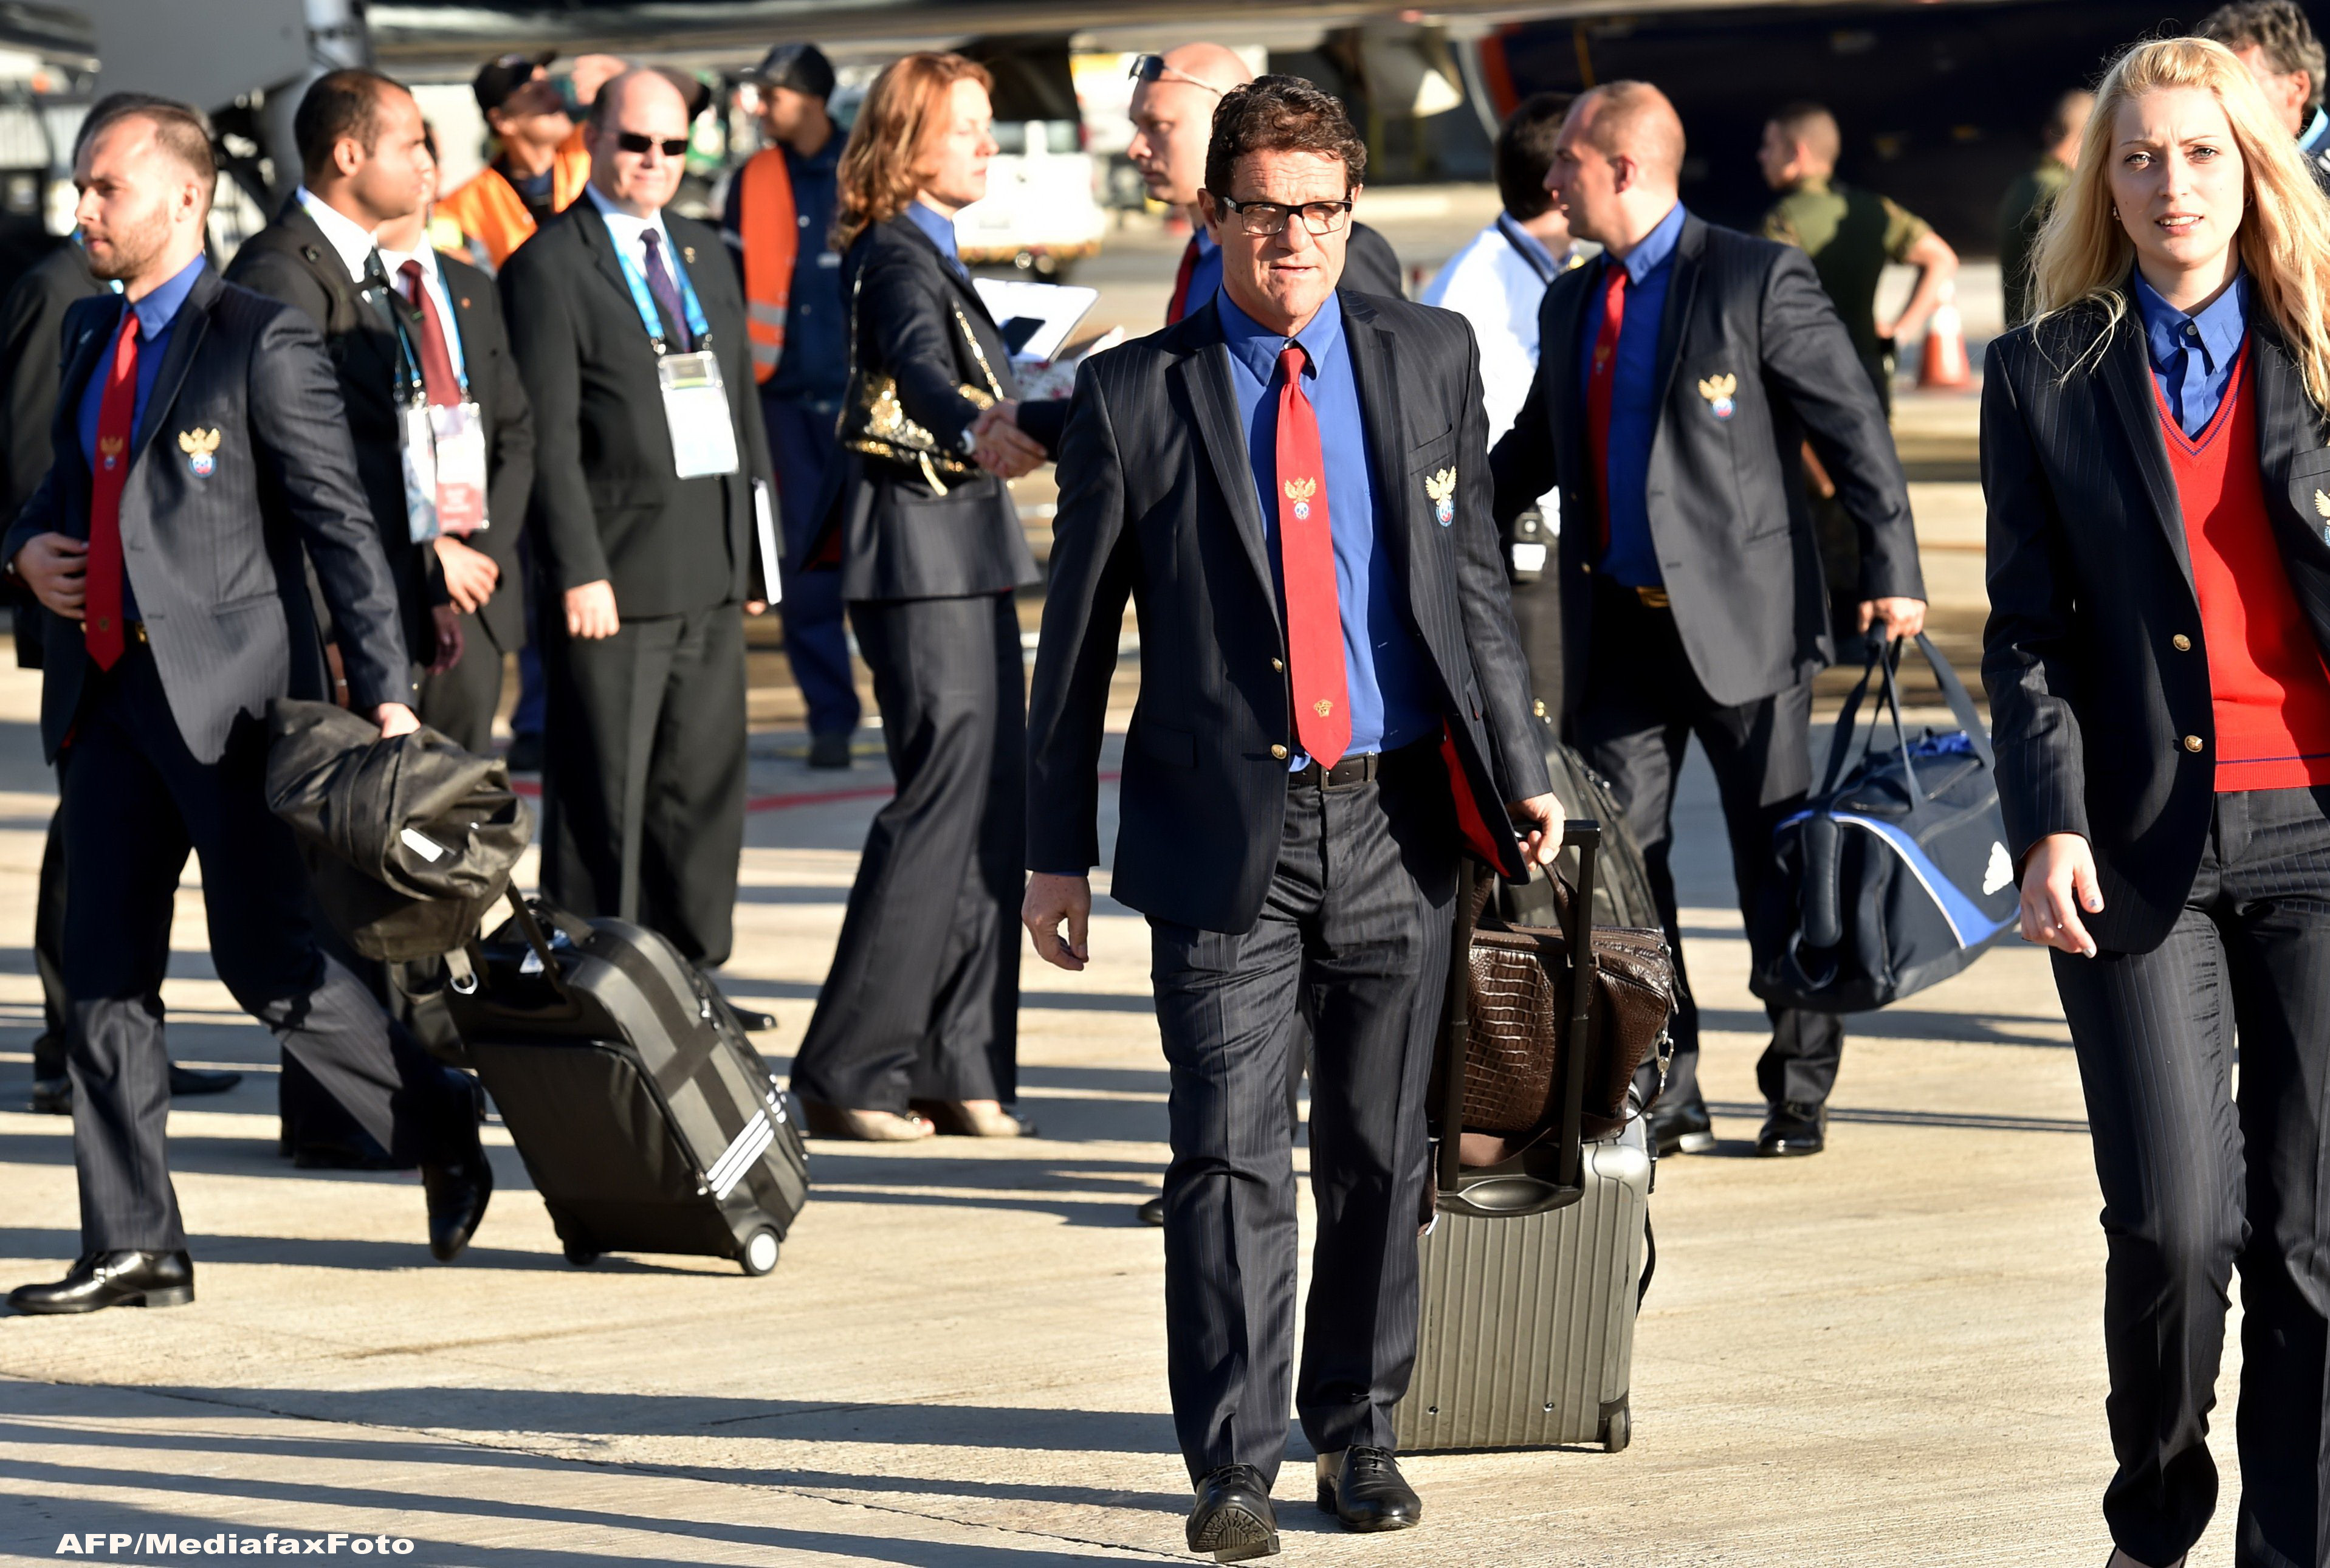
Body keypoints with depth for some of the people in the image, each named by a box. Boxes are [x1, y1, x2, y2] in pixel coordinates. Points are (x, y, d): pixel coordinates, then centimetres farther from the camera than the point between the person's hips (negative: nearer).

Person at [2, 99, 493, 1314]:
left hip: (229, 692, -7)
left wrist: (385, 691, -15)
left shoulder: (260, 340, -8)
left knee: (265, 960, -5)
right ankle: (134, 1248, 7)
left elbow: (339, 523, -10)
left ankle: (437, 1127, 18)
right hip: (112, 690, 7)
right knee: (102, 972, 3)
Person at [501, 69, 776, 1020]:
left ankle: (688, 973, 20)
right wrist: (579, 572, -17)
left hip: (712, 573, 7)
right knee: (605, 801, -3)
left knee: (704, 788, 11)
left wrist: (756, 547, 15)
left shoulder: (705, 256, 16)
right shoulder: (549, 269, -6)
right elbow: (547, 438, -11)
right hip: (617, 576, -7)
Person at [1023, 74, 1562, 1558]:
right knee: (1231, 1156, -7)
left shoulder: (1429, 358, 6)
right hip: (1226, 827, -2)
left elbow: (1476, 580, 13)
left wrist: (1520, 767, 7)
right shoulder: (1134, 394, -1)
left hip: (1397, 823, 2)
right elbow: (1079, 635, 3)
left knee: (1381, 1150, 10)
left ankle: (1358, 1430, 24)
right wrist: (1060, 848, 2)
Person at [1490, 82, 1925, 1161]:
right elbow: (1533, 450, 24)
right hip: (1618, 628, 6)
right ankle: (1662, 1101, 9)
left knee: (1779, 869, 2)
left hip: (1742, 621, -6)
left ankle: (1800, 1097, 14)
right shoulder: (1571, 305, 14)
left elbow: (1852, 425, -7)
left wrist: (1891, 572, -12)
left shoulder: (1755, 279, -7)